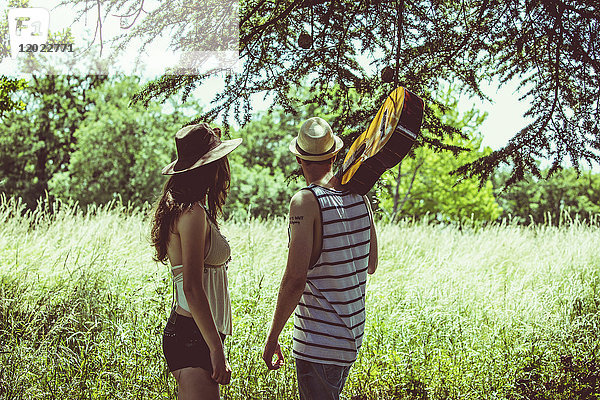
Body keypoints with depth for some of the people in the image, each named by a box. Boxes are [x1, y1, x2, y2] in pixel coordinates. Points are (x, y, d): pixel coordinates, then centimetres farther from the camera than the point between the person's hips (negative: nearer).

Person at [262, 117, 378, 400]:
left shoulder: (306, 201, -16)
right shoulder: (360, 198, 4)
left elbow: (295, 278, -21)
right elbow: (371, 265, 16)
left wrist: (272, 338, -13)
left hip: (319, 342, -7)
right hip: (352, 337, 8)